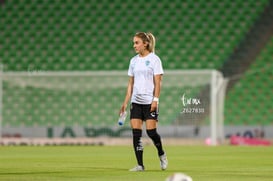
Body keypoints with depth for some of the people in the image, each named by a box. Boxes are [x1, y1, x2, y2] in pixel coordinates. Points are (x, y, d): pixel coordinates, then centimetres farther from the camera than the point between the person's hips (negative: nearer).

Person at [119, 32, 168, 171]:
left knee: (151, 131, -9)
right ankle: (140, 165, 0)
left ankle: (161, 154, 19)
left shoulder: (154, 59, -3)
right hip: (136, 101, 5)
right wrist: (126, 102, 10)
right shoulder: (134, 61, 12)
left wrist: (155, 100, -16)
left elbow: (157, 82, -7)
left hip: (150, 102, -5)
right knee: (136, 133, -3)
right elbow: (131, 83, 15)